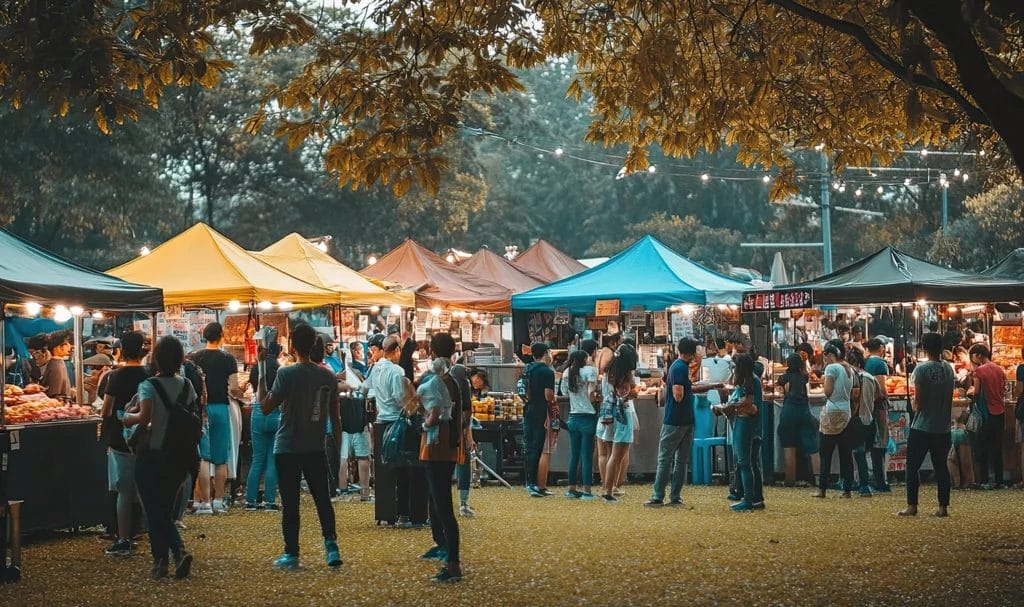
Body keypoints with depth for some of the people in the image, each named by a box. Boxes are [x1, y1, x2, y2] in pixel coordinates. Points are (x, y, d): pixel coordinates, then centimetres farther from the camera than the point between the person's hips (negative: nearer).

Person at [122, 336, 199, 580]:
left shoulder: (149, 386, -13)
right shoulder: (186, 386, 3)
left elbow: (145, 417, -26)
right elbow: (195, 420, 6)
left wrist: (129, 417, -7)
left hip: (152, 456, -5)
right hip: (179, 457, 5)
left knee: (154, 511, 4)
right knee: (166, 511, 15)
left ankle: (160, 561, -3)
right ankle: (179, 551, -3)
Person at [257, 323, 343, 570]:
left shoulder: (286, 374, -12)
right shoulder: (328, 376, 2)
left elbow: (266, 407, -9)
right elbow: (335, 416, 7)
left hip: (287, 449, -3)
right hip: (316, 448, 3)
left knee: (290, 503, 4)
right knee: (322, 499, 10)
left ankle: (292, 554, 7)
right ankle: (331, 544, -4)